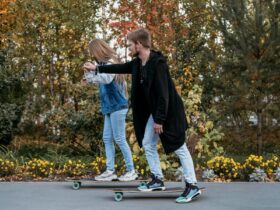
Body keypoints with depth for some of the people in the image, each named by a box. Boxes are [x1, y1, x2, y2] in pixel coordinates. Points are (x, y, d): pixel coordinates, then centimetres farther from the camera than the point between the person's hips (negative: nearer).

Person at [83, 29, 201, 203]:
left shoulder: (158, 63, -25)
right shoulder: (138, 63, 3)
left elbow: (163, 94, -25)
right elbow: (121, 68, 21)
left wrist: (159, 120, -23)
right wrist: (97, 68, 27)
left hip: (168, 112, -9)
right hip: (153, 112, 9)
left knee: (180, 148, -5)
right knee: (147, 144, 13)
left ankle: (193, 186, 0)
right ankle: (158, 180, 23)